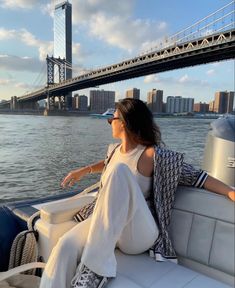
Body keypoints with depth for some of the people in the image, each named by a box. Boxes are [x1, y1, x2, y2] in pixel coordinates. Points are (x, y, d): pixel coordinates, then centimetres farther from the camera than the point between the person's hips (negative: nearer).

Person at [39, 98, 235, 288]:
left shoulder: (153, 155, -10)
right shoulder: (114, 151, 11)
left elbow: (195, 176, -8)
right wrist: (84, 170, 30)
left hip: (139, 234, -5)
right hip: (106, 226, 5)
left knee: (120, 171, -32)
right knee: (66, 246, -28)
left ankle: (97, 267, -31)